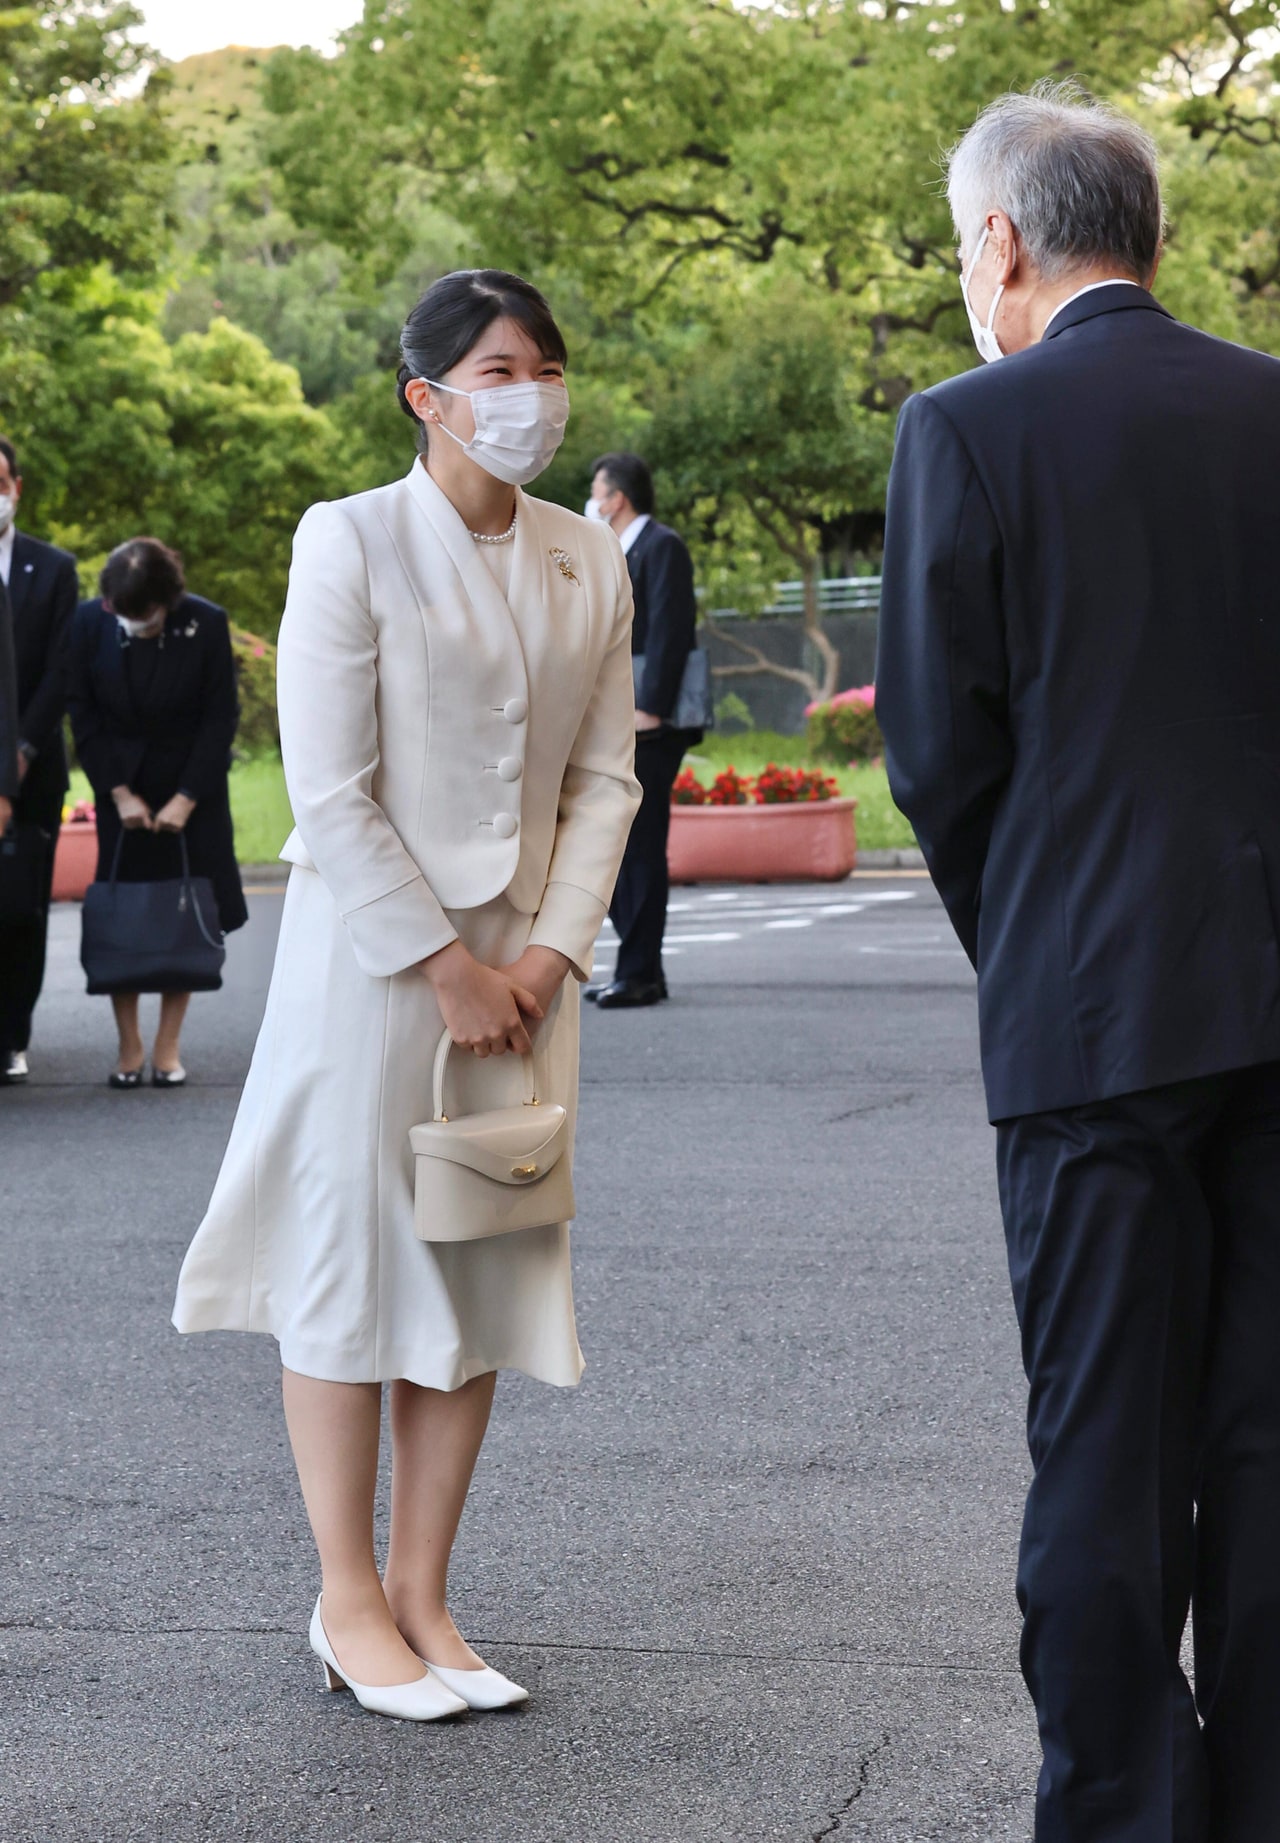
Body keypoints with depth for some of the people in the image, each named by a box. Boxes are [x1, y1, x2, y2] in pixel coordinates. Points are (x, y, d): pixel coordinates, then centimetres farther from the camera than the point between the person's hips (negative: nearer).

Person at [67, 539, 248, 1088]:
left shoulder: (206, 623, -15)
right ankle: (129, 1047, 4)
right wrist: (119, 793, -10)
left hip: (190, 786, -1)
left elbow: (221, 716, -8)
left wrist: (186, 799, -12)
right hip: (121, 785, 1)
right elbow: (82, 713, -4)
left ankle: (168, 1047, 5)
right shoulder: (89, 622, -12)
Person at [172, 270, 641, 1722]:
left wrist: (550, 950, -6)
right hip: (369, 951, -5)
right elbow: (327, 794, -12)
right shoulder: (351, 541, -9)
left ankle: (422, 1593, 17)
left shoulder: (588, 563, 7)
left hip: (521, 963, 5)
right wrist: (441, 965, -14)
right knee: (354, 1259, 1)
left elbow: (603, 778, 7)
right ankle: (348, 1603, 12)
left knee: (486, 1265, 7)